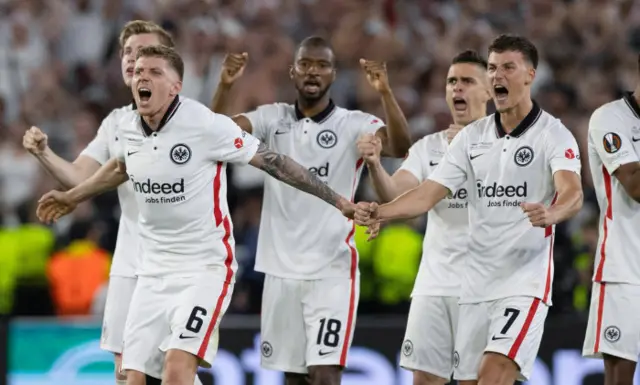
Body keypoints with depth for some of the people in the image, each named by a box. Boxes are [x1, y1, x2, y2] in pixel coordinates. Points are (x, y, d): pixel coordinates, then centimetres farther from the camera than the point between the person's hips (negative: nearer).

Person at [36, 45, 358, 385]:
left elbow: (273, 162, -12)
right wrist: (72, 197, 39)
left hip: (205, 267, -6)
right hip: (154, 269, 6)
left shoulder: (206, 125, -17)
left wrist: (336, 201, -10)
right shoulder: (128, 128, 2)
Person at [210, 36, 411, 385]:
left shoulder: (353, 124, -3)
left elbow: (400, 147, -20)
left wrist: (385, 92, -34)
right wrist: (225, 85, -25)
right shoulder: (273, 118, 6)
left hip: (332, 271, -4)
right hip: (282, 270, 4)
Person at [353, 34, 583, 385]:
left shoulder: (553, 135, -7)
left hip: (525, 281, -6)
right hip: (476, 284, 6)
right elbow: (428, 195, 5)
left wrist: (551, 214, -47)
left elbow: (572, 193, -24)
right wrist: (380, 212, -14)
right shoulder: (472, 137, 9)